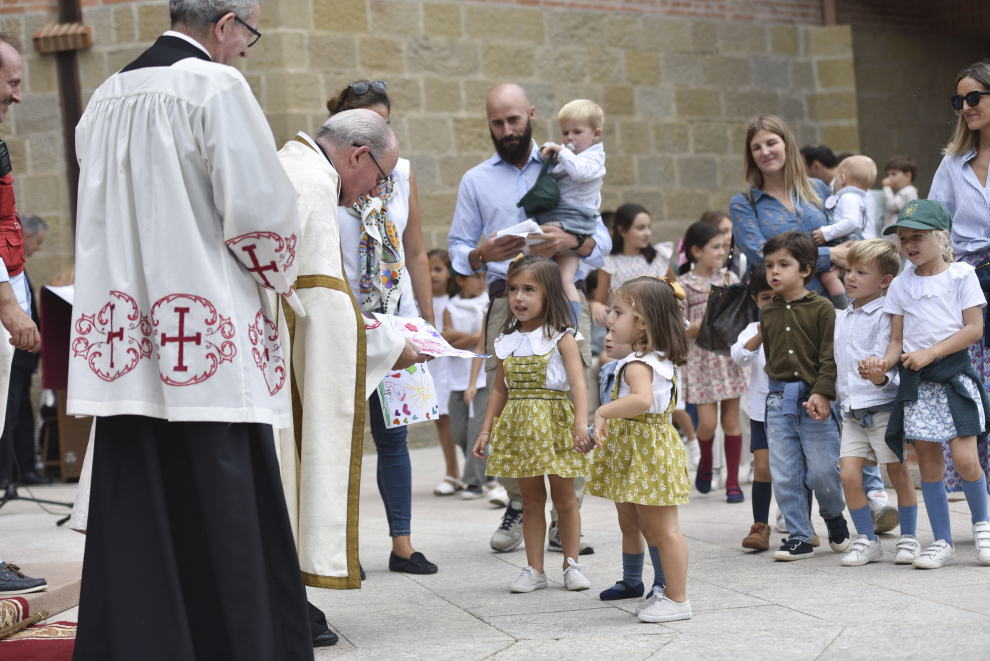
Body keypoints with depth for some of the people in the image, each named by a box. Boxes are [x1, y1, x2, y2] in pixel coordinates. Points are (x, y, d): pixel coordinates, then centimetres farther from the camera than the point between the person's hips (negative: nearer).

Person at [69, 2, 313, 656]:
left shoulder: (105, 98, 13)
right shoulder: (217, 86, -9)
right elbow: (257, 206, -14)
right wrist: (281, 277, 6)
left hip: (125, 332, 7)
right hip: (209, 338, -6)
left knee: (135, 515, 8)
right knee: (226, 515, -1)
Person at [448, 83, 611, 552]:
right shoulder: (475, 181, 18)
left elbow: (601, 239, 11)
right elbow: (458, 249, 13)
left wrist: (573, 242, -12)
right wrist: (482, 254, -10)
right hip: (507, 300, 1)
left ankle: (564, 519, -4)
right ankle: (517, 506, 12)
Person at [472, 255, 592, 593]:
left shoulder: (561, 338, -7)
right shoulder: (508, 341, 8)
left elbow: (578, 382, -17)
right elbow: (500, 390, 14)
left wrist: (581, 423, -31)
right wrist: (486, 430, 9)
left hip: (555, 423, -4)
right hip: (519, 426, 4)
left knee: (564, 497, 5)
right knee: (531, 499, 8)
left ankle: (571, 565, 15)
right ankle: (534, 569, 13)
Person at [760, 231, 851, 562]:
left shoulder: (822, 308, -4)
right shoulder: (767, 313, 10)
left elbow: (830, 356, -8)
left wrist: (822, 392, -17)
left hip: (814, 400, -4)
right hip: (779, 400, 4)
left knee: (822, 470, -3)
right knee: (784, 475, 2)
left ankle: (835, 517, 27)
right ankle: (799, 537, 13)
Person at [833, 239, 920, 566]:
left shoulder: (885, 315, -7)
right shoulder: (841, 318, 14)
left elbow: (889, 358, -15)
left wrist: (882, 377, -35)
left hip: (884, 407, -6)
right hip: (852, 411, 6)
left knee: (899, 473, 2)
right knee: (848, 474, -4)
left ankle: (908, 537, 16)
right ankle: (867, 540, 7)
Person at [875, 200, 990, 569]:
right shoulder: (900, 285, 11)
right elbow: (897, 339, 10)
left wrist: (930, 352, -14)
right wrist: (884, 364, -11)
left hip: (954, 374, -4)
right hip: (916, 383, 4)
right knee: (928, 463, 3)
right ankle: (942, 543, 10)